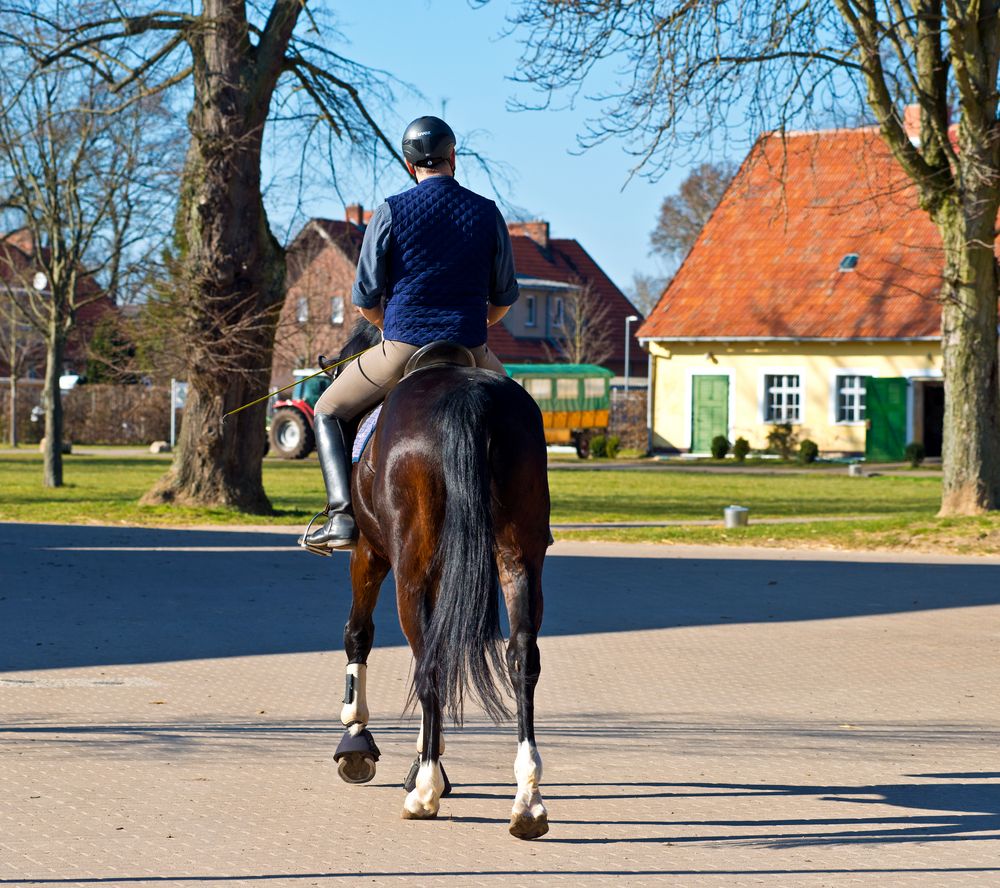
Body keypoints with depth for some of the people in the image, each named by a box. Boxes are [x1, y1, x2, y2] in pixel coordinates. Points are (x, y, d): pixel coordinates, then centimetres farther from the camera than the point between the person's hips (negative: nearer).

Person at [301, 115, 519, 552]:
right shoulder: (487, 213, 3)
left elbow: (365, 298, -1)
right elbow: (505, 296, 9)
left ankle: (342, 516, -1)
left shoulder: (390, 213, -5)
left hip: (401, 352, -2)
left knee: (328, 412, 17)